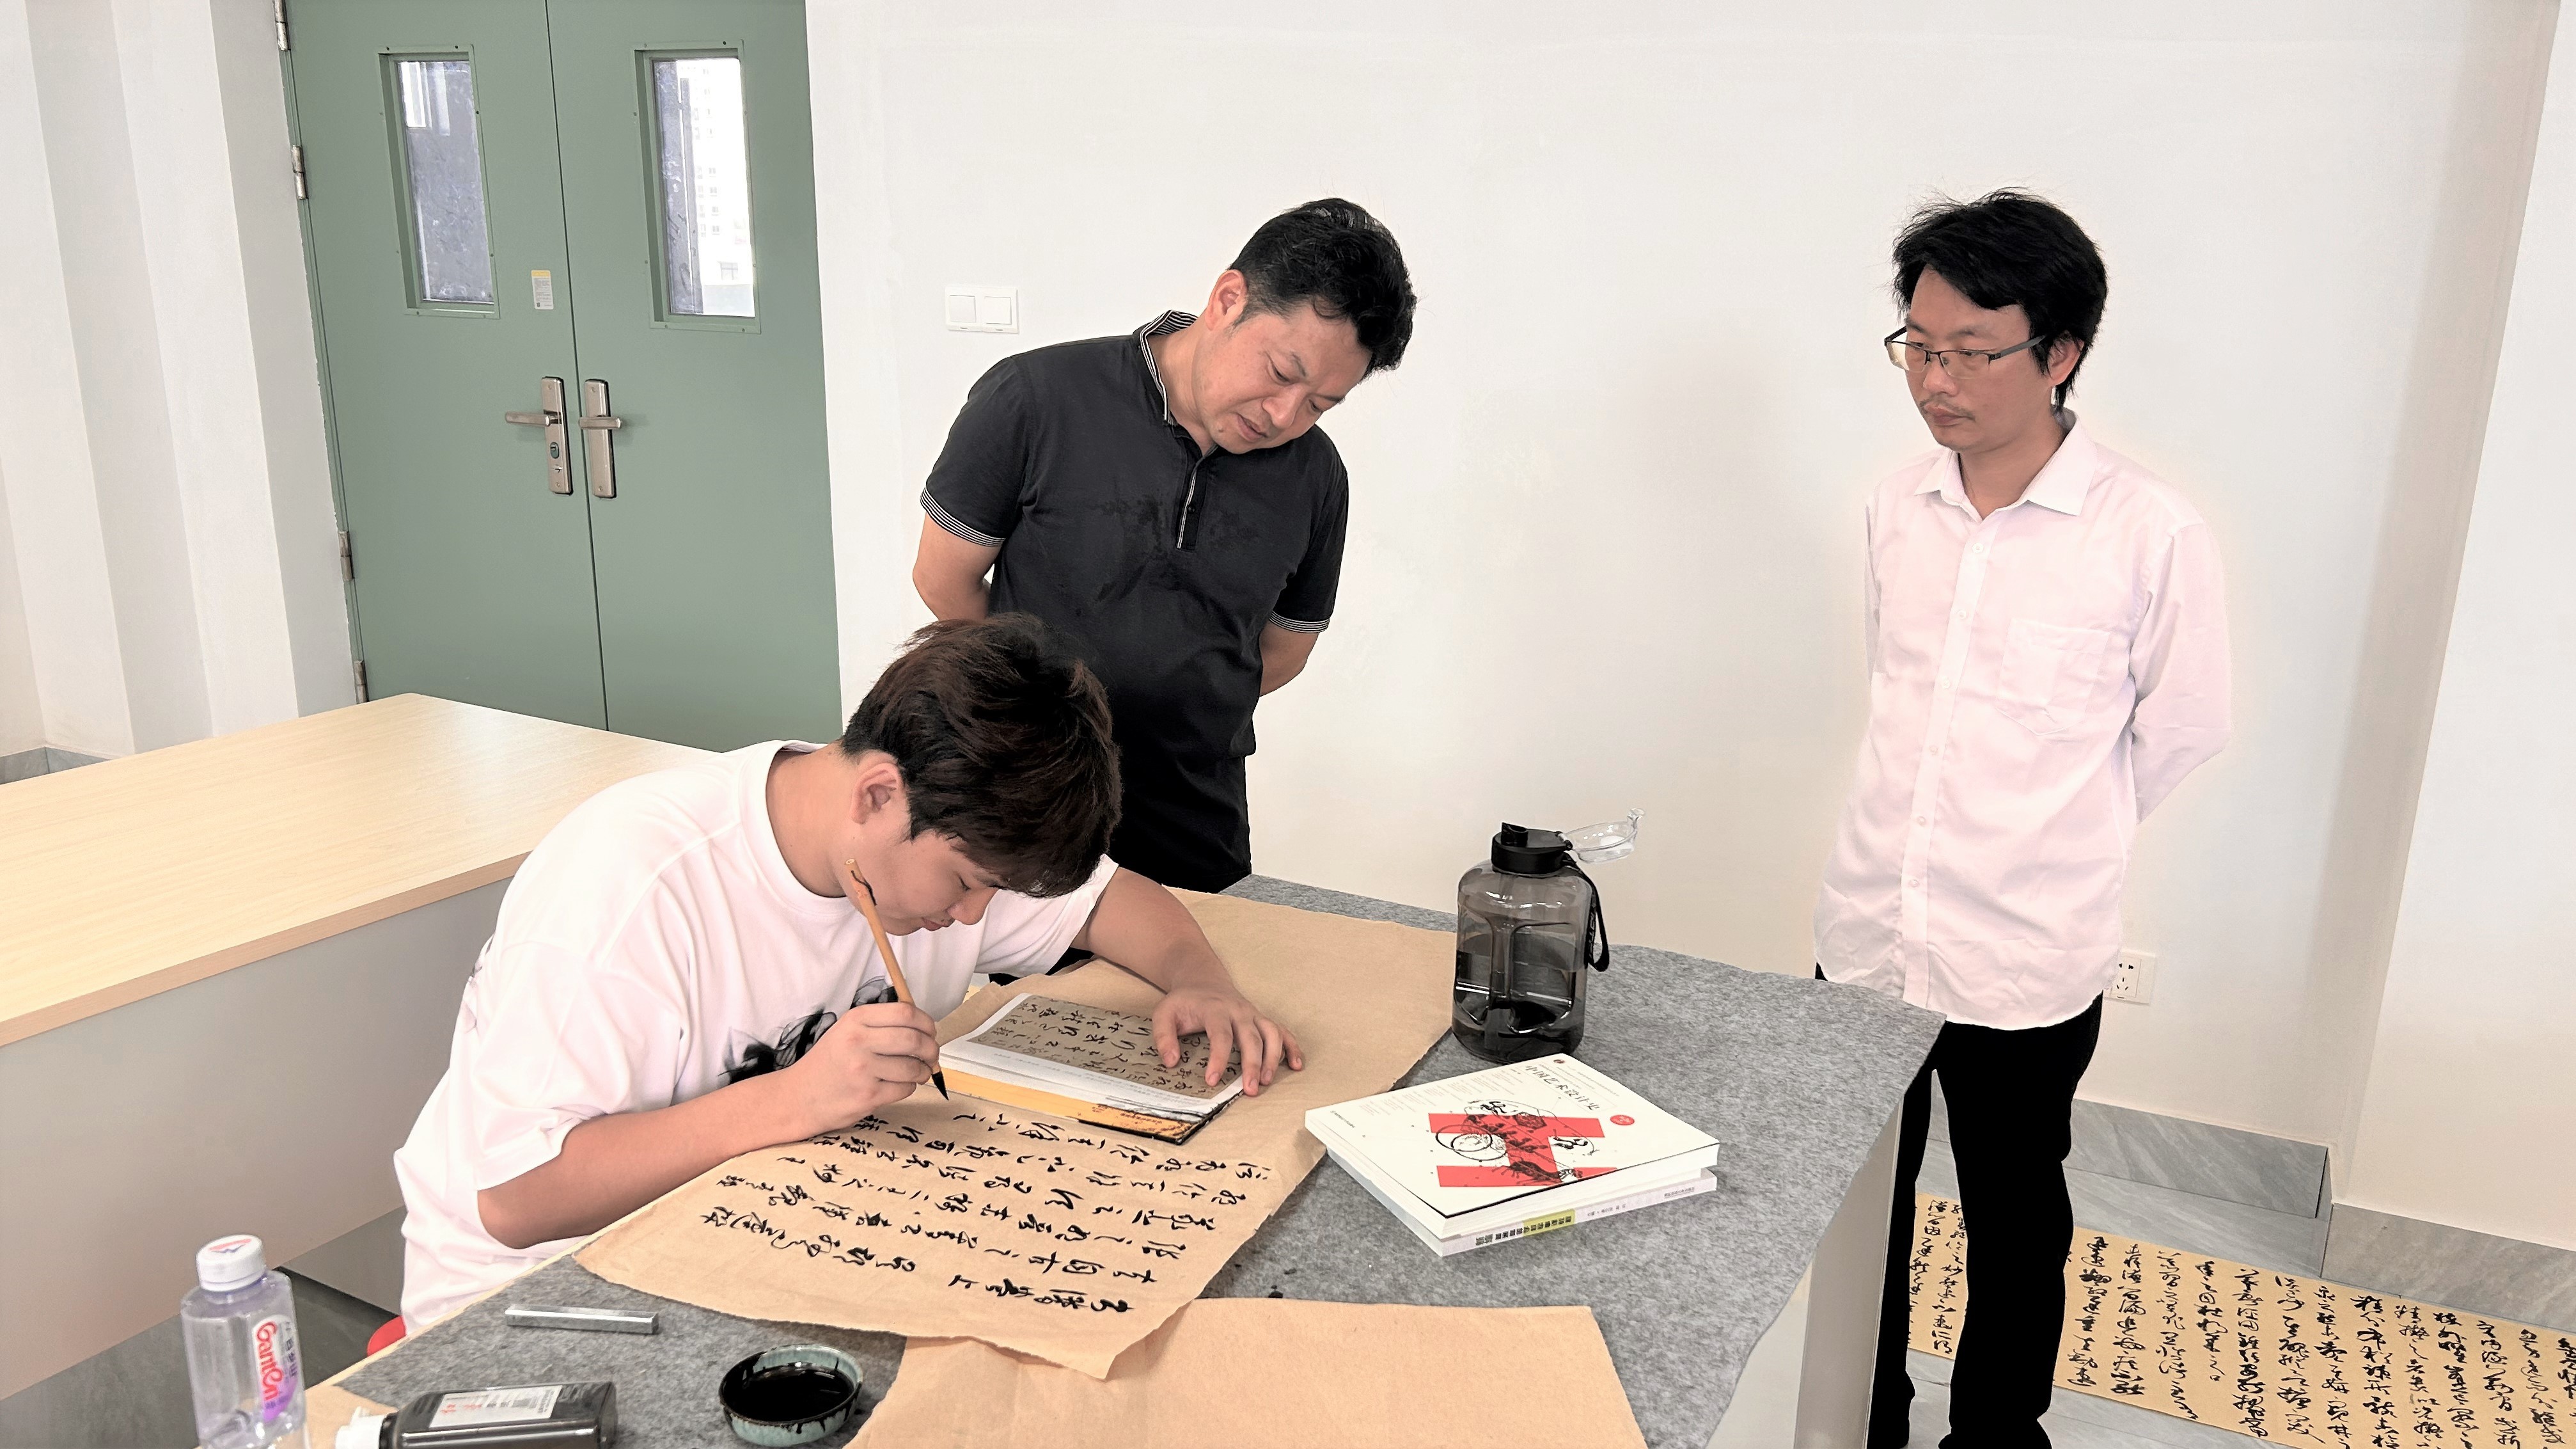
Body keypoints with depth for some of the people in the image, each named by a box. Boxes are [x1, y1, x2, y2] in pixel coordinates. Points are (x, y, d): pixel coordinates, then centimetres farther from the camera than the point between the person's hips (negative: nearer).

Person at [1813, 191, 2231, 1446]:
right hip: (1867, 932, 4)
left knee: (2014, 1225, 16)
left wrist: (2041, 844, 7)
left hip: (2025, 965, -4)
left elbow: (2181, 731, -1)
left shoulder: (2149, 534, -14)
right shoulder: (1898, 507, 1)